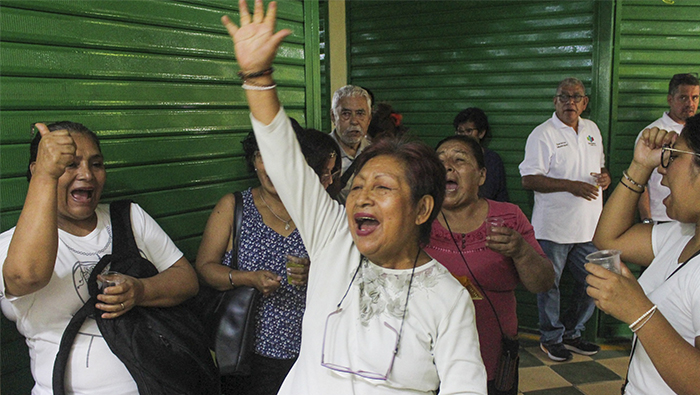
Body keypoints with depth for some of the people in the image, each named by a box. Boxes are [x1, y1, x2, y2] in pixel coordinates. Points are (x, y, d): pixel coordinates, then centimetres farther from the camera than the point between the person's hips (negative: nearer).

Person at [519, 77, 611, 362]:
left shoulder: (592, 130, 13)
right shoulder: (543, 134, -8)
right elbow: (529, 179, -15)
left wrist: (605, 176, 0)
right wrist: (571, 185, -22)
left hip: (590, 228, 6)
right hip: (553, 227, -6)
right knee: (549, 284, 4)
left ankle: (572, 333, 31)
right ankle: (551, 338, 22)